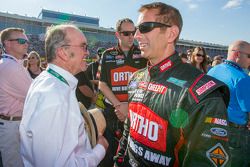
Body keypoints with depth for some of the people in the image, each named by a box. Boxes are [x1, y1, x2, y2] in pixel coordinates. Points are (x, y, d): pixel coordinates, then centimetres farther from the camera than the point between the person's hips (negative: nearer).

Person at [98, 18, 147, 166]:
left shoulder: (143, 54, 2)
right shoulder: (108, 55, 4)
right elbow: (102, 84, 2)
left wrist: (129, 107, -10)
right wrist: (119, 106, -9)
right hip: (112, 110, 1)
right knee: (109, 152, 12)